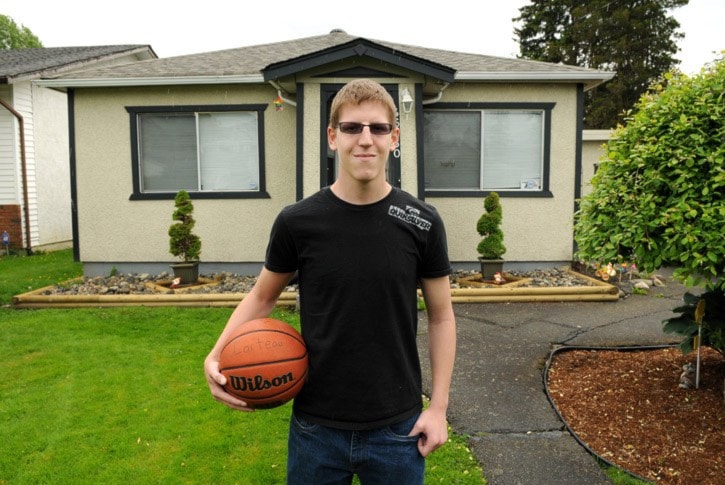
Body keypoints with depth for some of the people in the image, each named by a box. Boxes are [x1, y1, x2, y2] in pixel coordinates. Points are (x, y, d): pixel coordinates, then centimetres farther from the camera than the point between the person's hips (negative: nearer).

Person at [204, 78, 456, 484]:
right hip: (317, 426, 0)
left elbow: (441, 316, 1)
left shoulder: (422, 223, -9)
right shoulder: (297, 222, -9)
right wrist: (217, 354, -8)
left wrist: (439, 406, -2)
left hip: (398, 428, 0)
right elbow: (262, 297, 5)